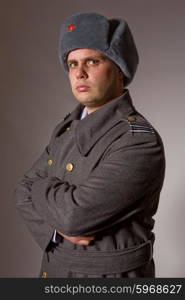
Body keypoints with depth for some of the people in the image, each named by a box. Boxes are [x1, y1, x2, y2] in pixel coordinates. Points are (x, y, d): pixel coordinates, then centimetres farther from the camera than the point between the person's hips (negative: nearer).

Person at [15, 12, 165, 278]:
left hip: (111, 281, -6)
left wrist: (43, 184, -10)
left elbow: (76, 214, -29)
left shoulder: (141, 142, -23)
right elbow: (25, 193, 1)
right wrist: (57, 227, -17)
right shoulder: (68, 129, 2)